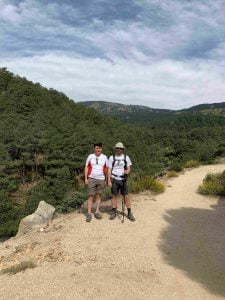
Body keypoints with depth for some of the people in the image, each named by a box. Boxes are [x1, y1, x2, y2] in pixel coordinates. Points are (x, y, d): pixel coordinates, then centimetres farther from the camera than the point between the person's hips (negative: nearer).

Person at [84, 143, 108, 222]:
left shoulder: (104, 157, 4)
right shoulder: (90, 156, 1)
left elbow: (106, 169, 8)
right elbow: (86, 167, 3)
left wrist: (106, 179, 7)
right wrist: (86, 178, -3)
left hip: (101, 179, 2)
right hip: (91, 179, -1)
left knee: (98, 196, 9)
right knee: (90, 196, -2)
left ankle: (97, 212, 18)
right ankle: (89, 213, 2)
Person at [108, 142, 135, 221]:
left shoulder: (126, 157, 3)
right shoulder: (112, 158, 1)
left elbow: (129, 169, 5)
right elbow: (109, 170, 1)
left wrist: (127, 171, -18)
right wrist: (109, 180, -6)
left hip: (123, 180, 0)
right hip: (114, 179, 0)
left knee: (126, 196, 0)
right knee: (114, 196, 6)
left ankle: (129, 213, 11)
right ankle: (114, 213, 17)